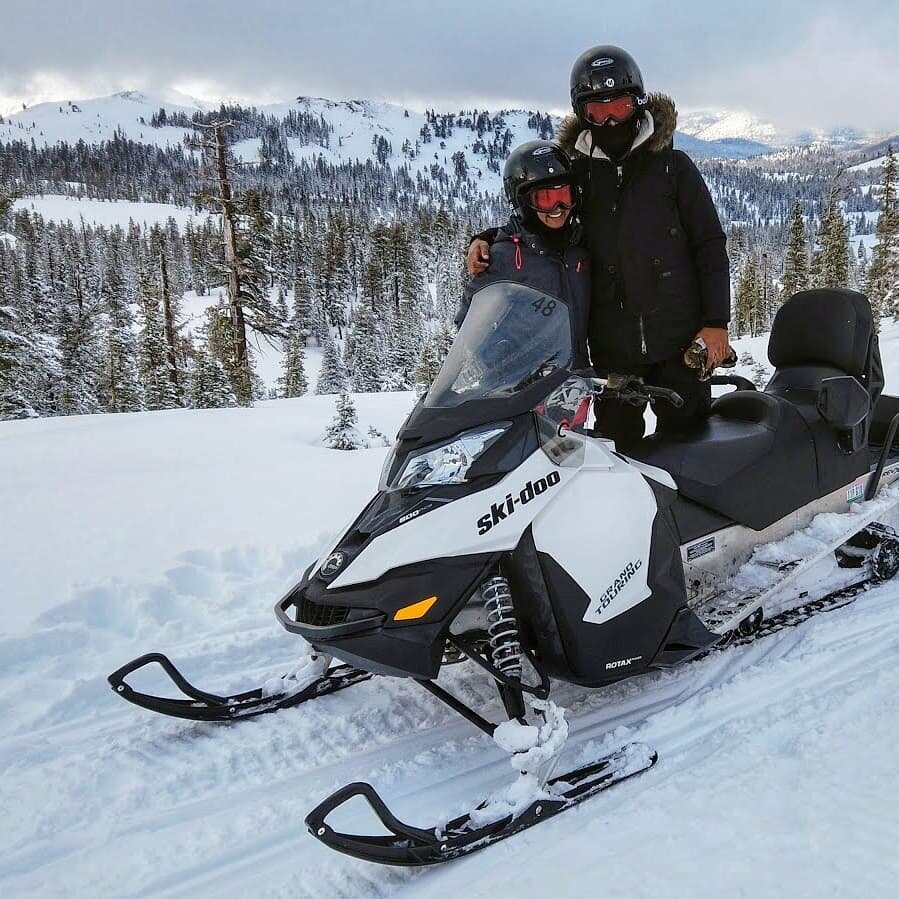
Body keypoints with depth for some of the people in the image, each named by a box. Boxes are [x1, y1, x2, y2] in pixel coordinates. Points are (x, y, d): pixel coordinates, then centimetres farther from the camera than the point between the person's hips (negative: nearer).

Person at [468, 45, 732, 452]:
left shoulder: (673, 166, 4)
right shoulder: (576, 172, 7)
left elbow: (710, 244, 4)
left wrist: (716, 321, -3)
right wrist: (487, 239, -3)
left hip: (680, 338, -1)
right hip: (612, 346, 1)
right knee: (615, 443, 7)